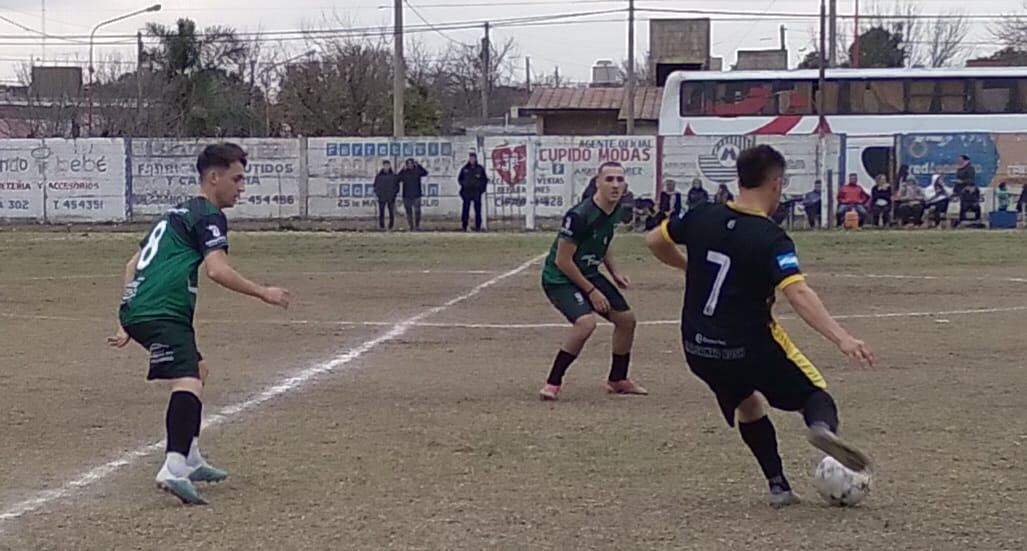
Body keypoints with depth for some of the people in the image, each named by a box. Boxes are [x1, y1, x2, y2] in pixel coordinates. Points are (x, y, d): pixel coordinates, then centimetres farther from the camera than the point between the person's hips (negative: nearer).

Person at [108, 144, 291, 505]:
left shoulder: (178, 214, 27)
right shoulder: (208, 215, -2)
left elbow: (133, 265, 28)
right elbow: (217, 270, -18)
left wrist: (127, 323, 28)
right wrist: (263, 293, -10)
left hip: (137, 309, 10)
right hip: (161, 313, -10)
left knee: (198, 371, 29)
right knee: (188, 382, -27)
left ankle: (190, 459, 35)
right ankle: (173, 468, -46)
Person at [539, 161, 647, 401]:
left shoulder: (614, 210, -2)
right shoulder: (579, 216, -28)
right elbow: (563, 261, -24)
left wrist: (615, 272, 3)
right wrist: (591, 291, -18)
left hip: (589, 273, 9)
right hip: (559, 279, -9)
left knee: (627, 318, 11)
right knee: (586, 321, -30)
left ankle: (618, 380, 31)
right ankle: (553, 383, -16)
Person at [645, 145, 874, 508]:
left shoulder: (702, 218, -1)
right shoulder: (771, 239, -17)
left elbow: (654, 241, 15)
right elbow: (798, 294, -30)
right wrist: (842, 339, -36)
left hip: (698, 350, 5)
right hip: (750, 348, -5)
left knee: (748, 405, 29)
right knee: (814, 394, 9)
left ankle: (778, 486, 23)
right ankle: (822, 427, -27)